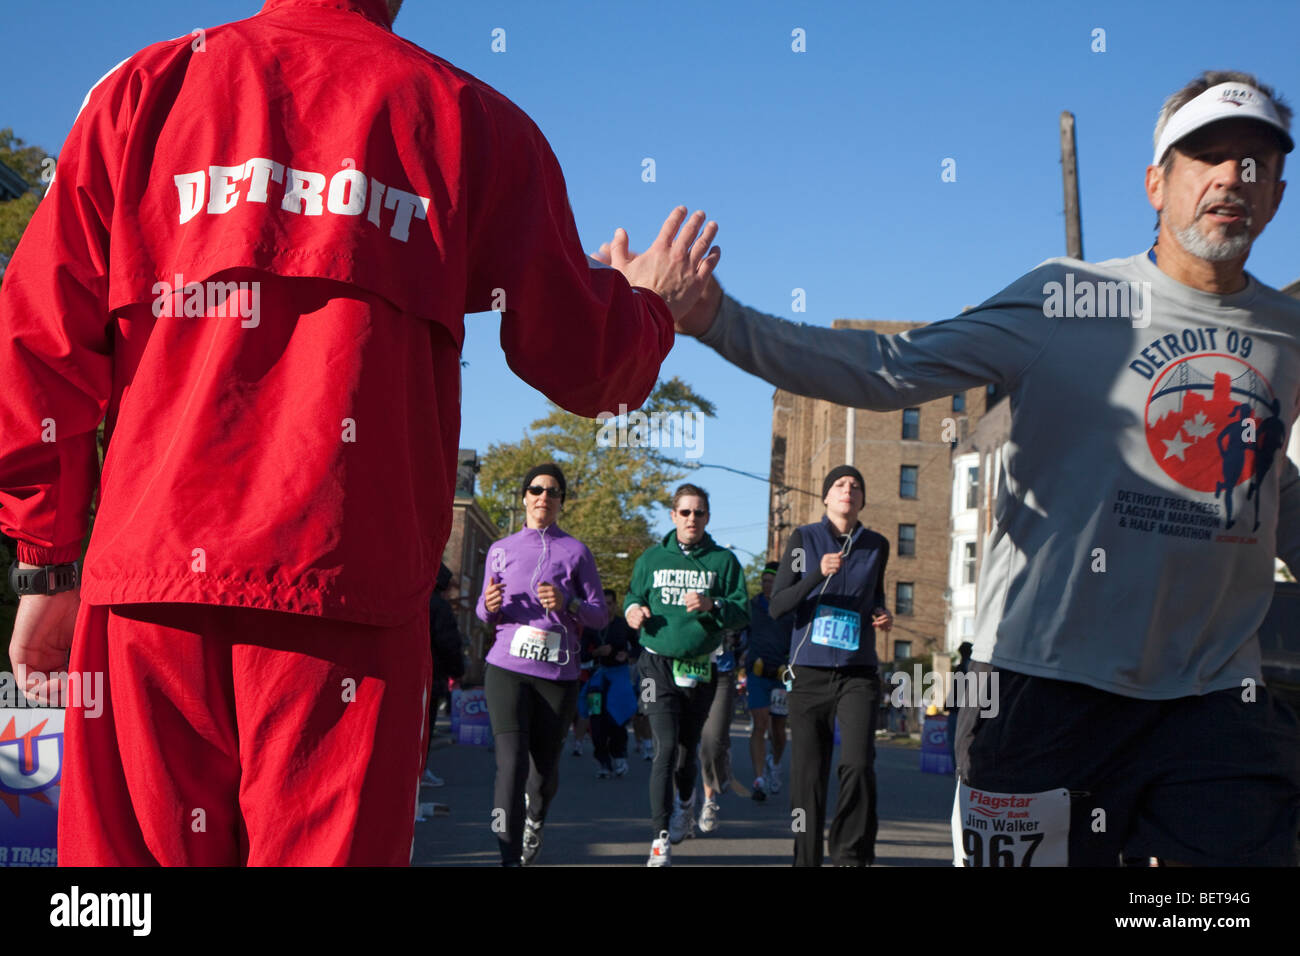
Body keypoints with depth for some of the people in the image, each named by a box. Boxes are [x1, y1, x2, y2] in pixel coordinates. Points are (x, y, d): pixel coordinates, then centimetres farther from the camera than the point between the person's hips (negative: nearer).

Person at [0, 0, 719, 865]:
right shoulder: (465, 116, 6)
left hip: (145, 580, 2)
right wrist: (657, 306, 32)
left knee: (134, 849, 10)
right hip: (347, 591, -2)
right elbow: (579, 361, 9)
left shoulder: (145, 88, 11)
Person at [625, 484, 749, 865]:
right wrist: (632, 609, -5)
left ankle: (685, 803, 45)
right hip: (658, 665, -1)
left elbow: (742, 613, 1)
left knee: (688, 746, 15)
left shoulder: (724, 561, 4)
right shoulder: (652, 558, 7)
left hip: (700, 668, 1)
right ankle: (661, 838, -11)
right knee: (665, 747, -13)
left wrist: (713, 605, -17)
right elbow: (633, 595, 17)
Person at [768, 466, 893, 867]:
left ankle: (852, 856, -4)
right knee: (808, 774, 2)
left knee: (858, 764, -16)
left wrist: (882, 615, 5)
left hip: (859, 672, 1)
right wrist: (818, 574, -18)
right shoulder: (803, 539, 2)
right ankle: (807, 858, 16)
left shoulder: (876, 545, 9)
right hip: (810, 673, -1)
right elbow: (777, 606, -5)